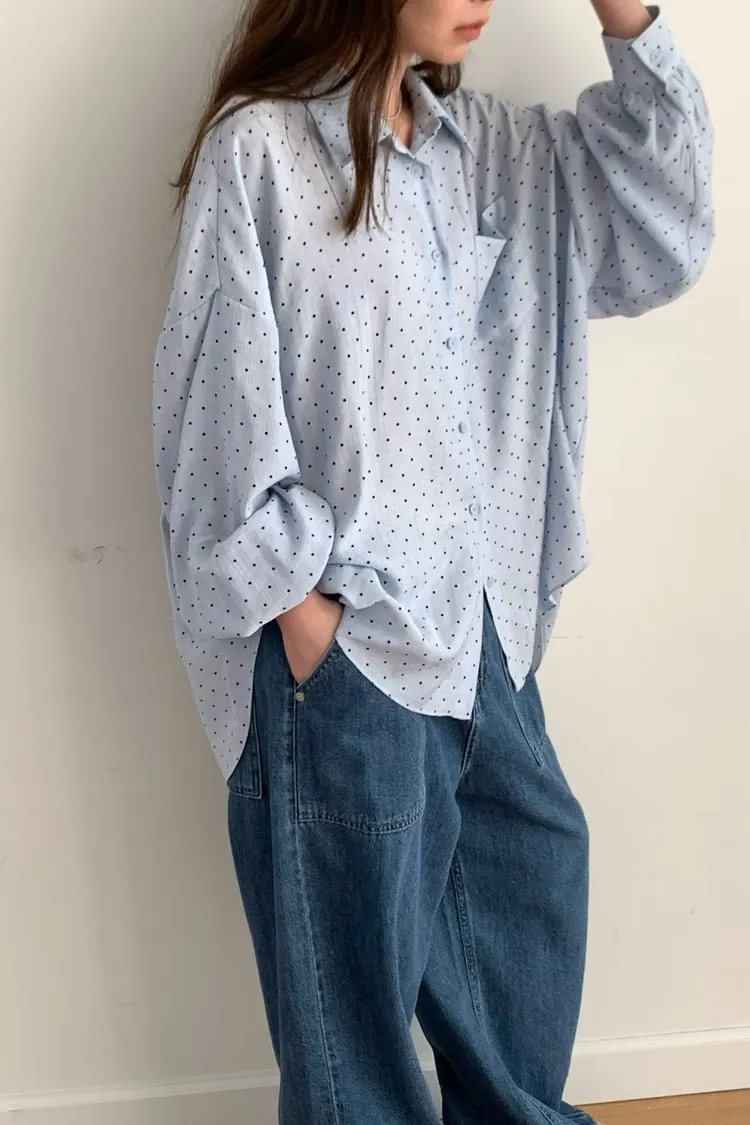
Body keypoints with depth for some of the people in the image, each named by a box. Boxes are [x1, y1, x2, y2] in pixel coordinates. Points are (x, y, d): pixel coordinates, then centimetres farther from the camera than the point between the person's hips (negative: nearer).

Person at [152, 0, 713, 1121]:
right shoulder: (258, 148, -10)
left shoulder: (485, 142, 8)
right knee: (358, 931, 8)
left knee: (536, 861, 21)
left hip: (480, 614, 7)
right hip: (342, 630, -7)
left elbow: (659, 235, 6)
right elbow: (223, 402, -12)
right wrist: (300, 604, -13)